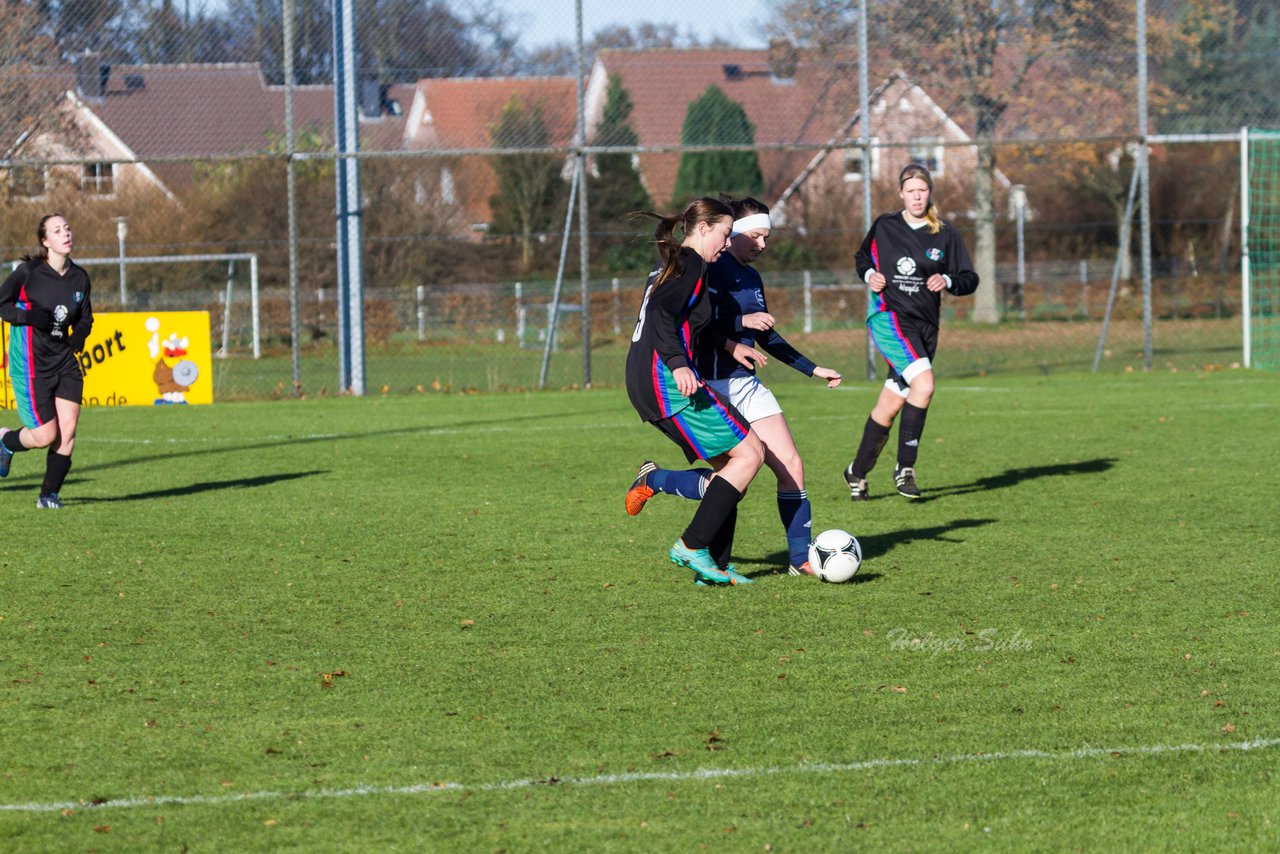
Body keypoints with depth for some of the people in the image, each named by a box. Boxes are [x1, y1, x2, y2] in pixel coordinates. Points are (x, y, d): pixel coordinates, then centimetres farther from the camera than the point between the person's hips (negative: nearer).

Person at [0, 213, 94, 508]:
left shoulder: (79, 277, 5)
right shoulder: (28, 272, -11)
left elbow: (85, 317, 17)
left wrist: (80, 333, -5)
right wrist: (29, 316, -23)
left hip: (65, 360, 5)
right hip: (31, 363, -5)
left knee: (68, 431, -4)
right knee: (45, 435, -8)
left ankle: (49, 494, 10)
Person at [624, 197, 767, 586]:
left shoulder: (669, 264, 21)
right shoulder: (691, 265, -9)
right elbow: (661, 315, -23)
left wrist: (727, 344, 36)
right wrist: (678, 364, -31)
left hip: (645, 384, 10)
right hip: (666, 381, -10)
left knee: (730, 462, 13)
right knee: (749, 454, -8)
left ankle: (714, 566, 10)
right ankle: (692, 547, -10)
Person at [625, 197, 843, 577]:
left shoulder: (751, 277, 15)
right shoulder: (710, 270, -11)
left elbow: (767, 338, 25)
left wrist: (813, 369, 25)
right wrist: (742, 321, -27)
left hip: (747, 384, 8)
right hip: (714, 387, -8)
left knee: (791, 467, -1)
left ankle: (801, 558, 7)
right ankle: (652, 480, 12)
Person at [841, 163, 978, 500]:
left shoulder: (945, 235, 5)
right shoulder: (884, 226, 3)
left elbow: (970, 279, 6)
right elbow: (863, 256, 20)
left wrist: (948, 281, -14)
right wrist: (869, 275, -1)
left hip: (925, 326, 4)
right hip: (889, 317, -4)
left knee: (891, 405, 7)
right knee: (924, 384, -25)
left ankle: (858, 472, 23)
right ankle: (905, 468, -16)